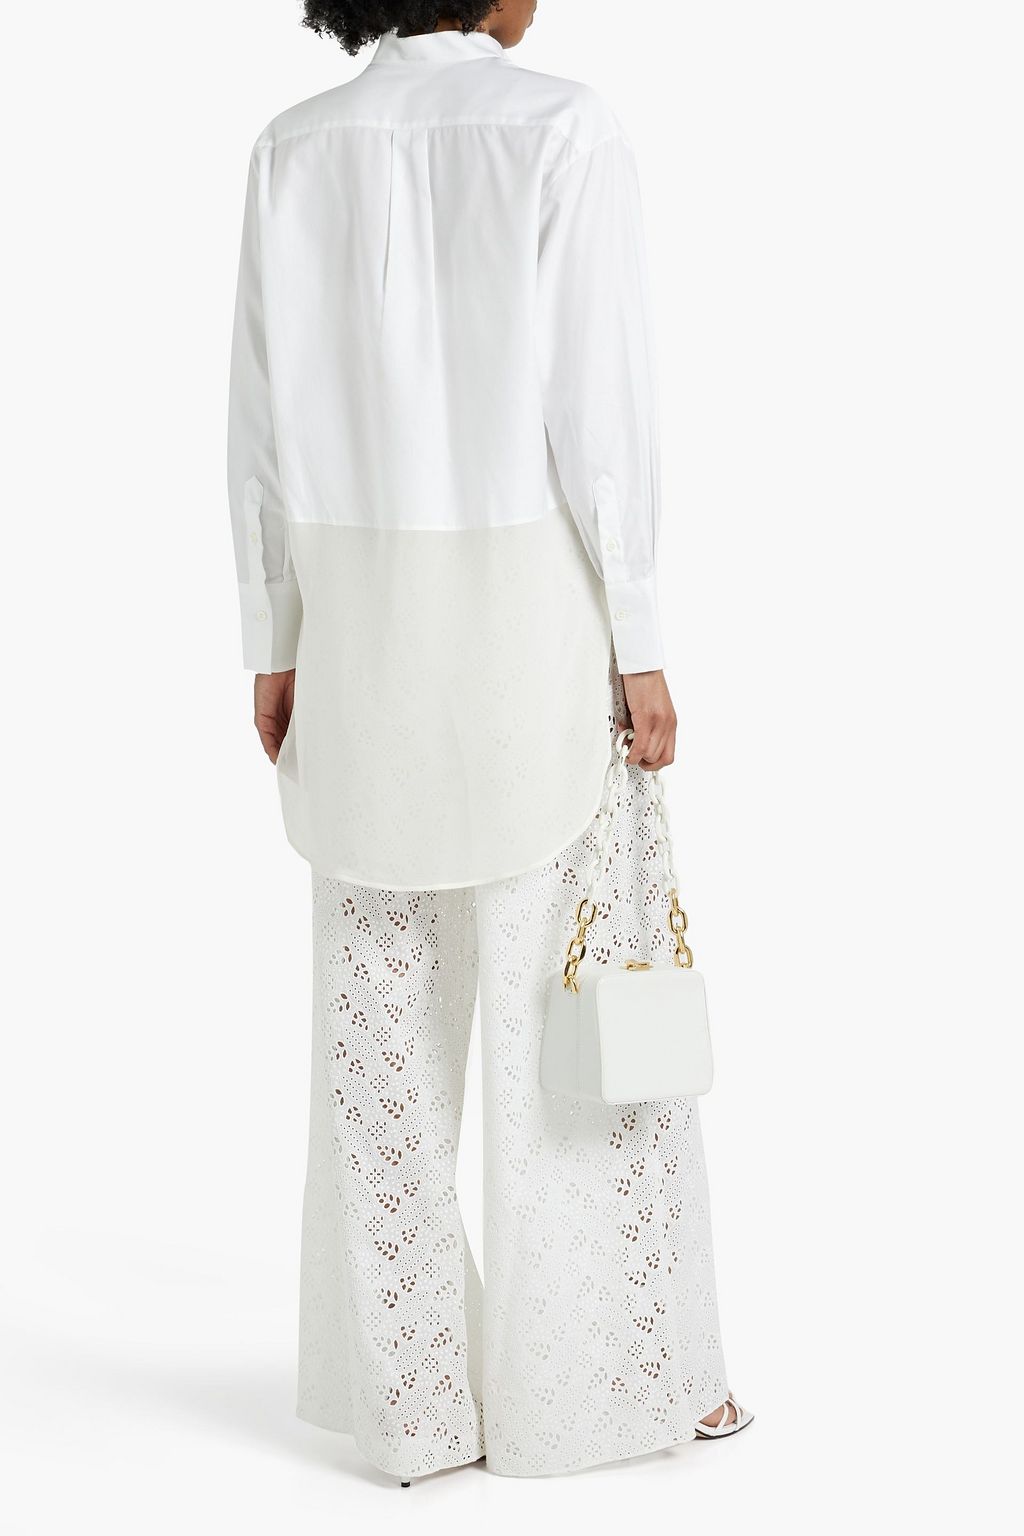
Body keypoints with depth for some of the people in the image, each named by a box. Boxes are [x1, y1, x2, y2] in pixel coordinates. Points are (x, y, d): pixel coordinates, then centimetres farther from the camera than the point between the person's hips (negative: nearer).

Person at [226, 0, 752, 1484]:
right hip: (533, 602, -4)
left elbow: (265, 412, 3)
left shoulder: (299, 147, 3)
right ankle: (617, 1371, 14)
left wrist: (274, 647, 10)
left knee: (385, 1011, 9)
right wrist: (640, 645, -7)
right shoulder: (564, 128, -9)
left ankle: (410, 1390, 15)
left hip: (364, 612, 4)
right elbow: (599, 402, -13)